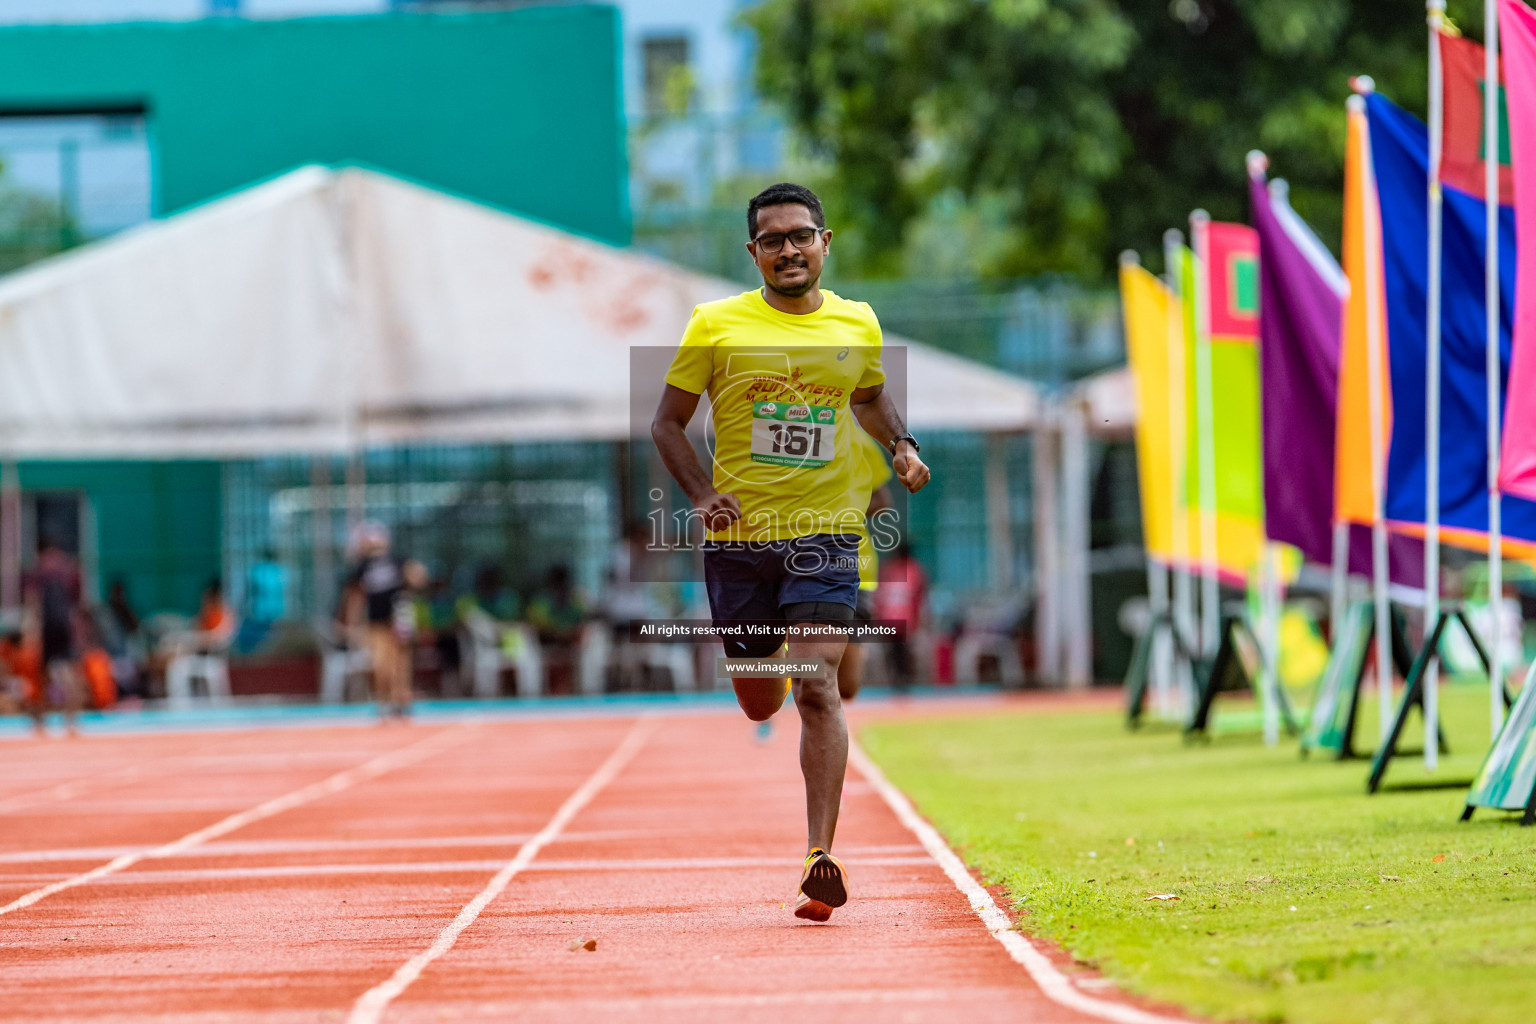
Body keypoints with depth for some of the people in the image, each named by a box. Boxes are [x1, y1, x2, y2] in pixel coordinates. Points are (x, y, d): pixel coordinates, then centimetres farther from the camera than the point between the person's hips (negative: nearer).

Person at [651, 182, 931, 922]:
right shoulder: (717, 326, -2)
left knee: (815, 689, -16)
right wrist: (700, 495, -10)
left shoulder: (857, 325, 6)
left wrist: (901, 445, 7)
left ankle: (821, 859, -19)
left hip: (826, 532, 0)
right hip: (739, 535, 0)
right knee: (759, 704, 12)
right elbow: (668, 422, 5)